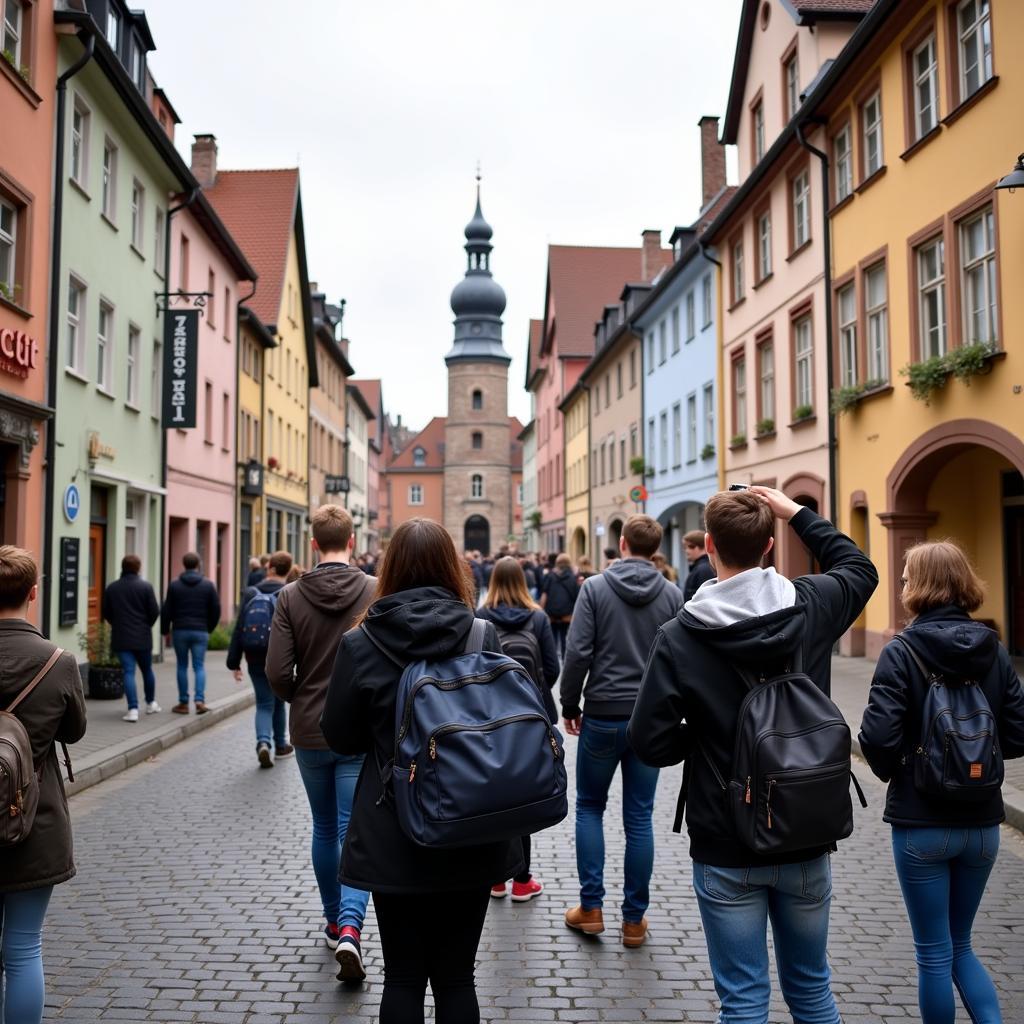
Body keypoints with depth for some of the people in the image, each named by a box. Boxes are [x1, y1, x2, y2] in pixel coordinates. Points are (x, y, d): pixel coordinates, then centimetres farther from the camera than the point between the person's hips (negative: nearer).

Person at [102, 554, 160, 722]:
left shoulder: (111, 588, 1)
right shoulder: (146, 587, -7)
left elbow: (106, 613, 5)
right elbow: (154, 611, -7)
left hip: (121, 638, 1)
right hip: (142, 637, -1)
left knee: (128, 672, -2)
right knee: (147, 670, 16)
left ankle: (133, 709, -11)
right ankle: (151, 703, 31)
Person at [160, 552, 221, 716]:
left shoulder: (175, 585, -2)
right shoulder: (208, 585, 0)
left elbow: (166, 610, -2)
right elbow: (216, 609, 3)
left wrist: (165, 630, 10)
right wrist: (209, 628, 16)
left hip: (180, 631, 0)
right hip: (201, 632, 0)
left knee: (182, 666, 9)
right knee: (199, 666, 5)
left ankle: (183, 703, 12)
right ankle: (200, 699, -10)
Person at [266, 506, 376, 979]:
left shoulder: (291, 597, -7)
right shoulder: (376, 593, -10)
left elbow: (277, 673, -10)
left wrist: (303, 702, 10)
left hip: (310, 733, 2)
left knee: (325, 829, 19)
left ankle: (333, 921, 32)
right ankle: (349, 926, -12)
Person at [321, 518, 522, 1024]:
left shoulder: (360, 644, -10)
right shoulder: (483, 636, -8)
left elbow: (339, 736, 0)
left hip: (393, 836, -1)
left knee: (403, 976, 13)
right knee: (456, 975, 14)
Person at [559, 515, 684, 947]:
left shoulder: (595, 587, -7)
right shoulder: (672, 595, -1)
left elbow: (578, 653, -11)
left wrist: (570, 705, 1)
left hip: (603, 716, -2)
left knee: (589, 808, 15)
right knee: (639, 817, 9)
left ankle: (591, 908, 16)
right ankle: (634, 919, 16)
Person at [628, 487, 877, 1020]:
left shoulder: (679, 636, -15)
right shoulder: (812, 606, -7)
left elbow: (651, 742, -15)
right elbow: (859, 568, 16)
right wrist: (797, 512, 15)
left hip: (725, 849, -3)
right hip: (807, 840, 3)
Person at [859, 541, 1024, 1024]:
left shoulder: (901, 652, -14)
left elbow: (878, 737, -21)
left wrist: (890, 771, 0)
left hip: (921, 823, -4)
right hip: (982, 821, 5)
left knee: (934, 953, 10)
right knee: (961, 946, 21)